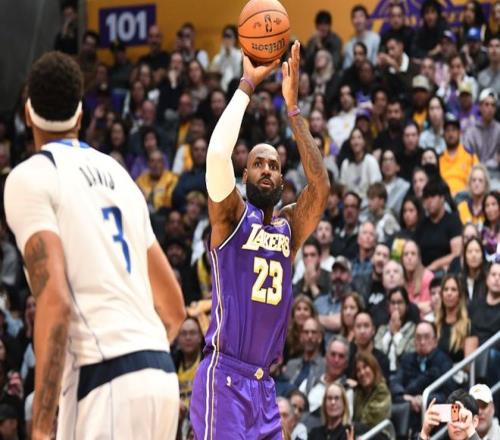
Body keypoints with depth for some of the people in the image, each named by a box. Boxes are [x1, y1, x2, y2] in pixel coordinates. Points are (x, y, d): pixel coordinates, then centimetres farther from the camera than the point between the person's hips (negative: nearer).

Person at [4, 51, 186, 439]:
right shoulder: (118, 174, 21)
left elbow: (55, 301, -14)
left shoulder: (29, 178, -1)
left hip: (106, 381, -8)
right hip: (160, 374, 8)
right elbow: (174, 306, 24)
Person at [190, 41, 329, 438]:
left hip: (263, 381, 7)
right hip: (224, 375, -7)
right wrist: (248, 85, -11)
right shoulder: (231, 215, 0)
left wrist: (292, 107, -5)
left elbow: (321, 186, -3)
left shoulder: (290, 227, 14)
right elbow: (218, 154, -18)